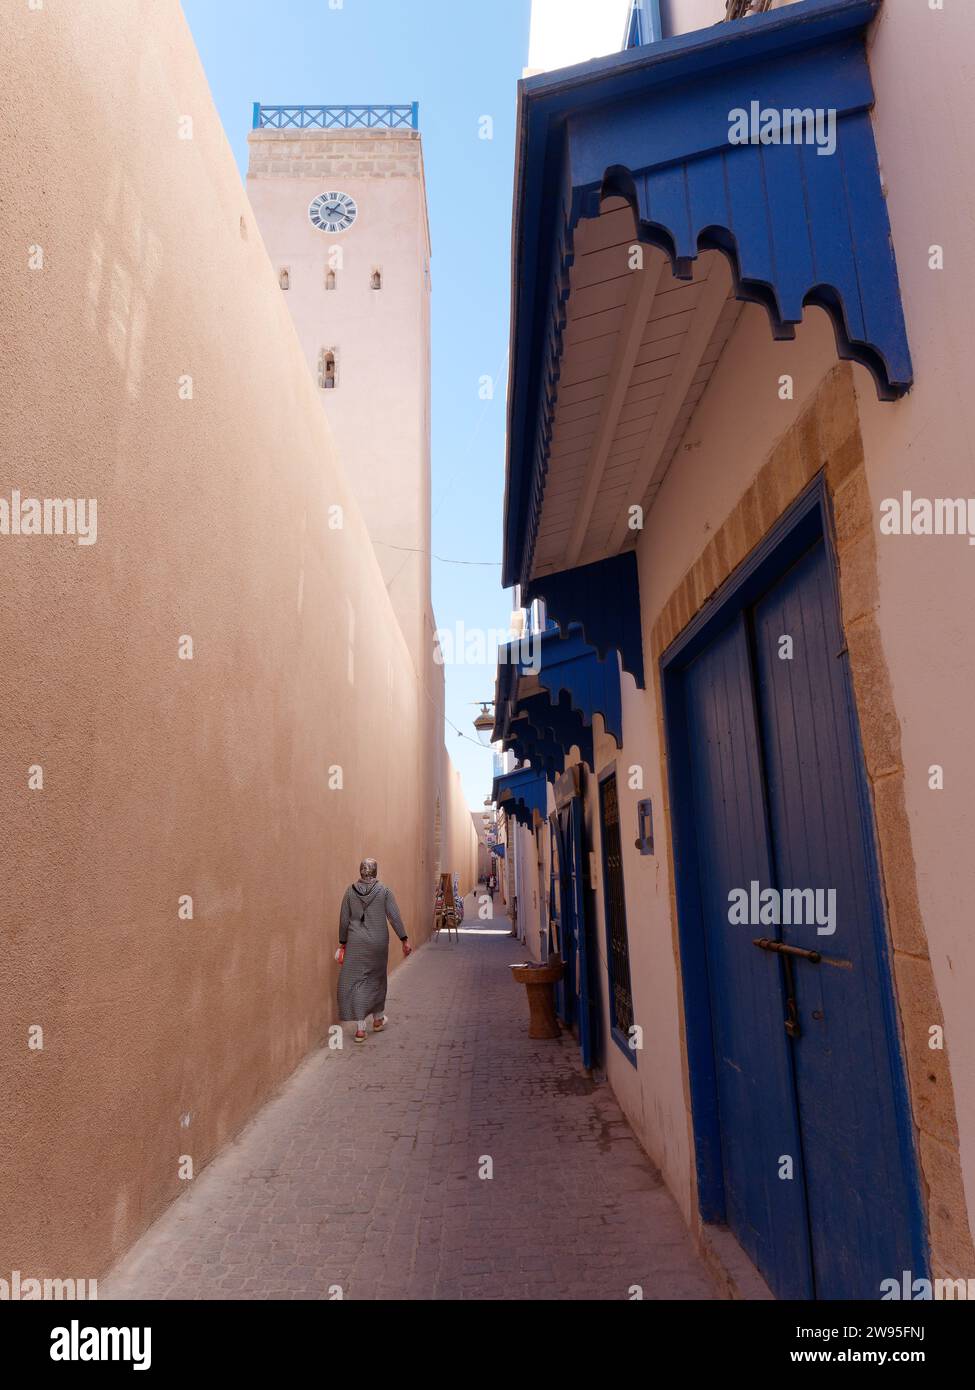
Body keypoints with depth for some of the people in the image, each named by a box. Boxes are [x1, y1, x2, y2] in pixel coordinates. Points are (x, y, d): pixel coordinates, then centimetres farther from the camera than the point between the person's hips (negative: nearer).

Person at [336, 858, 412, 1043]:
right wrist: (404, 940, -1)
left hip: (356, 943, 0)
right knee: (377, 979, 17)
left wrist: (342, 943, 12)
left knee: (355, 981, 4)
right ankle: (378, 1019, 33)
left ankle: (360, 1028, 0)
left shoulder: (350, 891, -1)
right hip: (378, 942, 0)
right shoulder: (383, 891, -4)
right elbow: (394, 917, -6)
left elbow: (344, 919, 3)